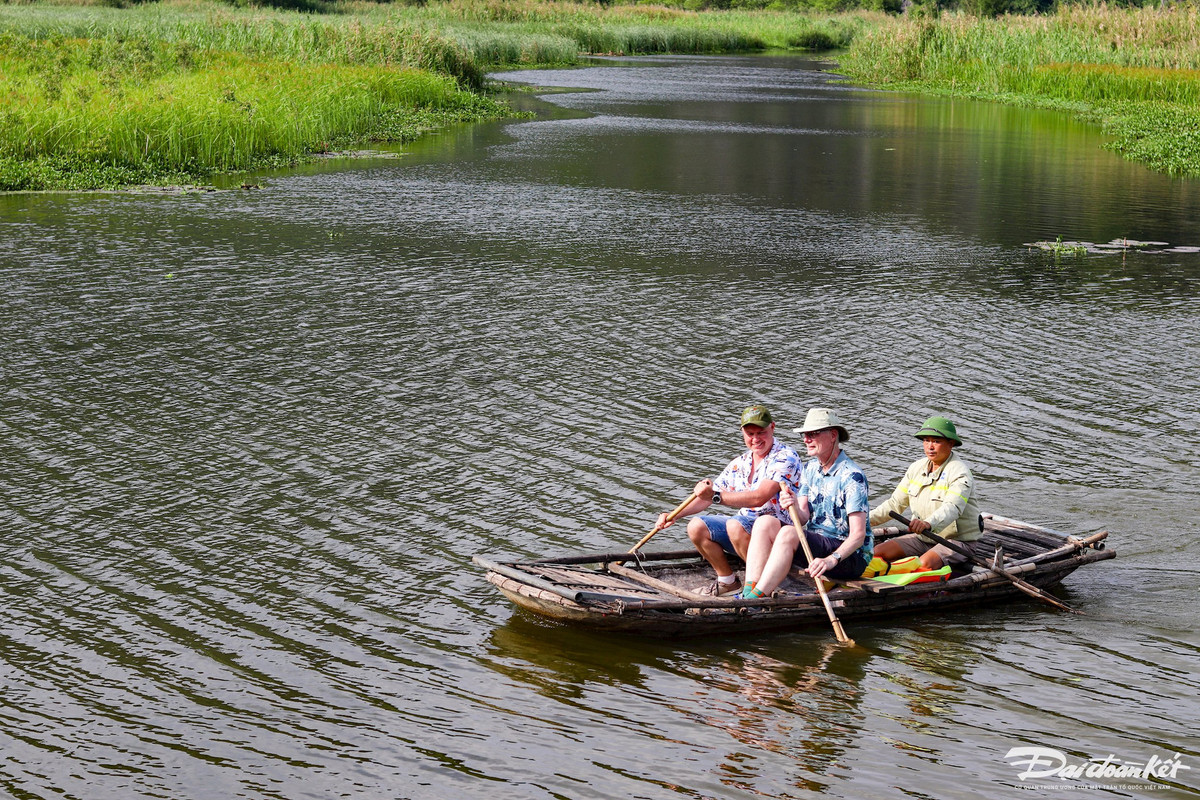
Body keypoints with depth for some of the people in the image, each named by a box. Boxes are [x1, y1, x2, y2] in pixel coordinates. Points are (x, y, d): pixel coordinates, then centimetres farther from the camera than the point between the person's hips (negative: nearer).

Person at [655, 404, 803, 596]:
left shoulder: (786, 458, -12)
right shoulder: (739, 463, 13)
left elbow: (759, 498, -25)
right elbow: (707, 496, 16)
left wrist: (716, 496, -29)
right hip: (744, 524, 8)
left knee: (735, 525, -35)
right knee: (696, 526, -8)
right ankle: (727, 581, 5)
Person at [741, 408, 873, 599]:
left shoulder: (852, 476, -13)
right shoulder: (810, 469, 11)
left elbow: (858, 534, -20)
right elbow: (804, 519, 3)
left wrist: (832, 559, -37)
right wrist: (795, 508, -21)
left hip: (850, 555, -8)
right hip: (816, 543, 8)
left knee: (788, 533, -30)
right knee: (765, 522, -12)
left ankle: (754, 599, -36)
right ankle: (749, 592, -27)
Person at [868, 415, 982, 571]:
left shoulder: (959, 472, -16)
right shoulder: (917, 468, 8)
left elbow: (952, 507, -34)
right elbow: (895, 503, 11)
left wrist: (928, 523, -54)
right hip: (922, 539, 7)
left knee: (924, 564, -36)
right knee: (877, 553, -11)